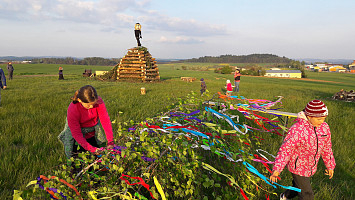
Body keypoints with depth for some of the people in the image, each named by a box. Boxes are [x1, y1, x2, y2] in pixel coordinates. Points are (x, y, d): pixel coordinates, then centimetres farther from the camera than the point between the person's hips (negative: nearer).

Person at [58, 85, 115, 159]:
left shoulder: (98, 101, -26)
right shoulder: (72, 110, -32)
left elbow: (105, 120, -25)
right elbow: (76, 134, -25)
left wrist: (110, 142, -30)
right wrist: (91, 149, -31)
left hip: (93, 132, 3)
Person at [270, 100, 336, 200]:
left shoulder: (324, 127, -8)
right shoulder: (297, 130, -30)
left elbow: (326, 148, 7)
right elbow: (285, 150, -25)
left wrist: (330, 166, 16)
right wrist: (277, 169, -28)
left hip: (311, 167, 7)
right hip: (298, 167, -7)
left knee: (299, 187, 26)